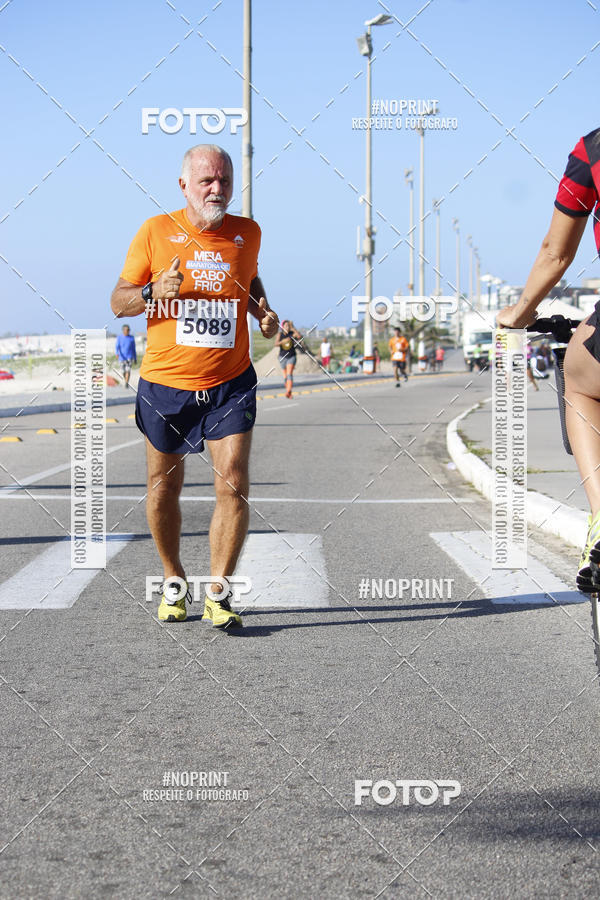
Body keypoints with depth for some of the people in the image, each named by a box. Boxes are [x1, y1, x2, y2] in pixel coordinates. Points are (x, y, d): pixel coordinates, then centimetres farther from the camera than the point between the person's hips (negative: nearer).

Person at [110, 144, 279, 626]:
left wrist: (265, 312, 5)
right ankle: (174, 582, 30)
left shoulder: (247, 233, 4)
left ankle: (219, 594, -2)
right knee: (164, 487, 10)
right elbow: (118, 302, 1)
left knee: (234, 486, -11)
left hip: (230, 385, 1)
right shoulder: (156, 232, -3)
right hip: (165, 384, 0)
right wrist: (153, 292, -20)